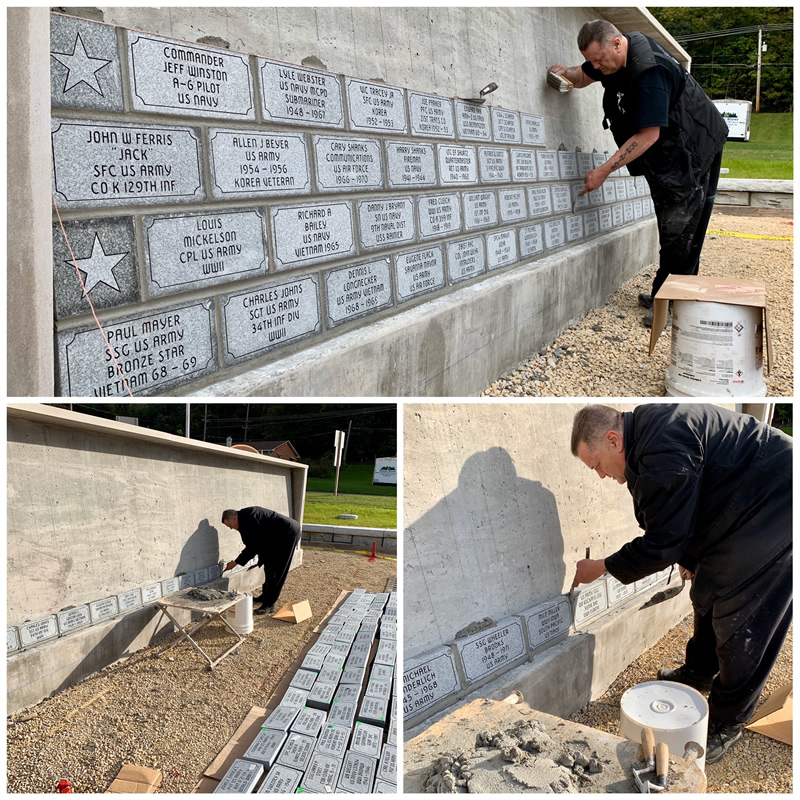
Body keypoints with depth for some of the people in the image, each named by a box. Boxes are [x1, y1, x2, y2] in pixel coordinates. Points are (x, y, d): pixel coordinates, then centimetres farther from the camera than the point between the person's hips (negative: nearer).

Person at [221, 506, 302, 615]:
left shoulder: (249, 518, -24)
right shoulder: (245, 517, 8)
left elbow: (253, 547, -21)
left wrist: (235, 562, -15)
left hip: (288, 533, -11)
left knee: (275, 571, -8)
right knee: (269, 567, 18)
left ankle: (269, 605, -3)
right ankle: (266, 596, 31)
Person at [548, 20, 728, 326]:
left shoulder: (649, 71, -29)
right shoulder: (615, 55, -1)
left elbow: (649, 134, -30)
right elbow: (584, 76, 18)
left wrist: (605, 170, -28)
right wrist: (566, 72, -4)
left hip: (692, 149, -10)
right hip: (665, 156, 10)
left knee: (679, 226, -8)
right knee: (670, 224, 12)